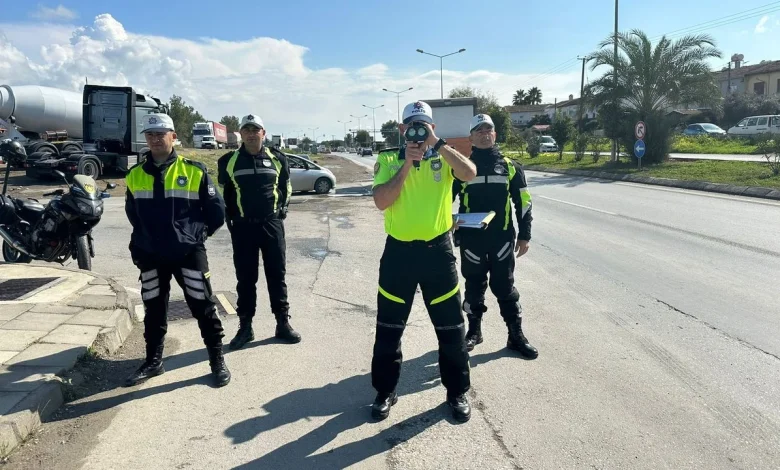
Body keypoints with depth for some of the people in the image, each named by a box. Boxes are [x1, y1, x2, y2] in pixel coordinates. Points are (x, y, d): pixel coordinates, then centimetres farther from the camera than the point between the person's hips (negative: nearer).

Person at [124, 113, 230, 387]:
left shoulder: (194, 171, -5)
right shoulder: (135, 175, 6)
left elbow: (216, 210, 1)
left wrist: (198, 234, 2)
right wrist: (144, 240, 15)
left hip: (188, 252, -3)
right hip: (150, 256, 4)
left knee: (203, 307, 2)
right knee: (154, 310, 14)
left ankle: (217, 360, 14)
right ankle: (153, 361, 29)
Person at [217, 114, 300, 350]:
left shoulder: (277, 158, 3)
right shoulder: (229, 161, 1)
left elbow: (286, 186, 14)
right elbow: (222, 192, 10)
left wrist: (282, 208, 5)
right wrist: (229, 217, 5)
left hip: (272, 225, 1)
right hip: (242, 227, 0)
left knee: (276, 275, 6)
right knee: (245, 278, 6)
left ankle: (283, 323, 16)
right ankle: (245, 326, 15)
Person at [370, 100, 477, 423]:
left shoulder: (444, 157, 3)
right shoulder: (387, 159, 1)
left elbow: (469, 174, -19)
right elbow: (381, 202, -13)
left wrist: (437, 143, -19)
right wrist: (407, 163, -15)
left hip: (437, 249, 0)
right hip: (398, 251, 0)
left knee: (451, 328, 9)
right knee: (388, 329, 10)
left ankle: (457, 392, 28)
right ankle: (385, 392, 29)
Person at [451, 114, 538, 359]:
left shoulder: (510, 166, 5)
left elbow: (523, 202, 8)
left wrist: (524, 234, 4)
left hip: (502, 237, 0)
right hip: (471, 238, 0)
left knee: (505, 287, 7)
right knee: (474, 287, 11)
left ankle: (516, 336, 16)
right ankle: (474, 331, 27)